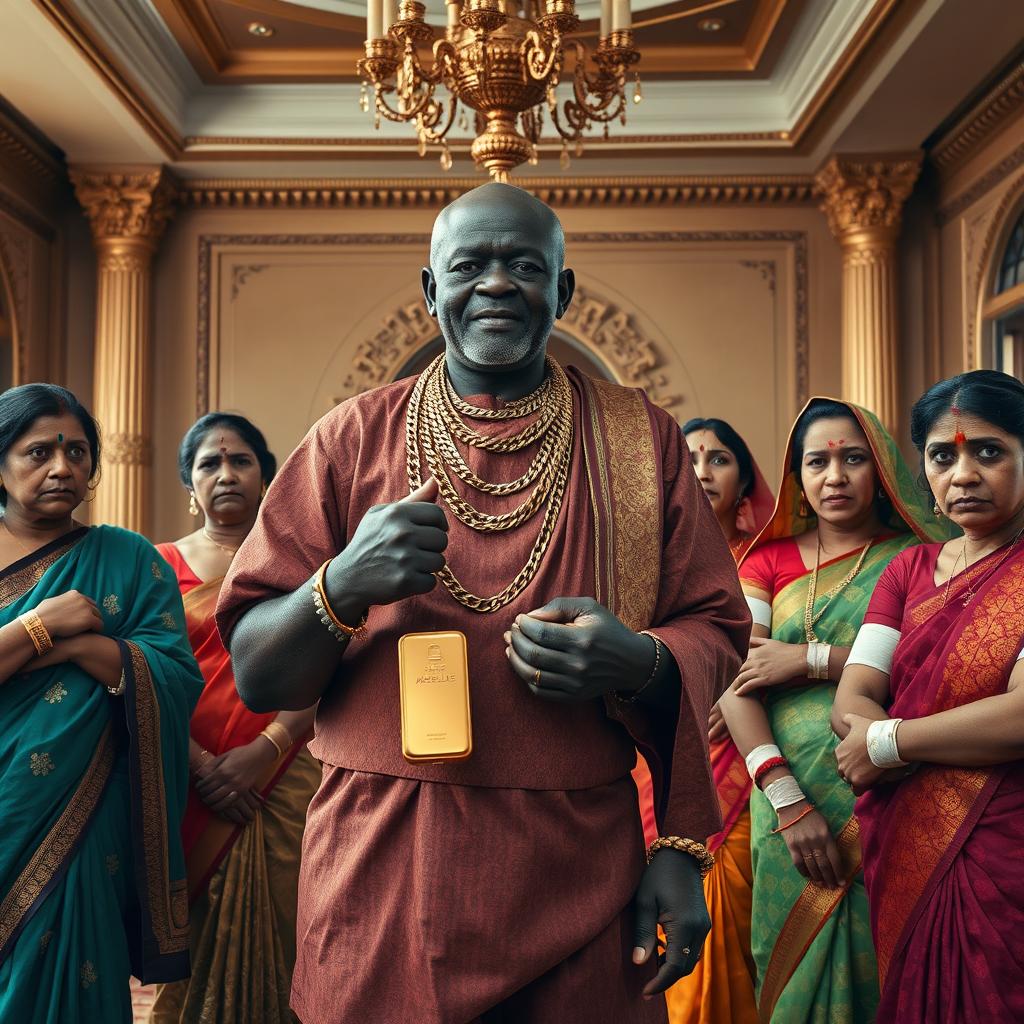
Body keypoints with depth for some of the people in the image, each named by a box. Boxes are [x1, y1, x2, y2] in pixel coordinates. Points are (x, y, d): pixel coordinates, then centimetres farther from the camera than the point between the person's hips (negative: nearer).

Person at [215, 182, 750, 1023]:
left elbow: (716, 633, 5)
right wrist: (339, 589, -19)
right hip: (379, 880, 0)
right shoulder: (352, 439, 1)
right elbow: (255, 676, 0)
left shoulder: (639, 439, 3)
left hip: (579, 878, 1)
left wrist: (639, 664, -16)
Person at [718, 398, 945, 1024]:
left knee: (876, 971, 8)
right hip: (792, 792, 1)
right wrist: (789, 802, -15)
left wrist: (810, 658, -11)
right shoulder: (769, 559, 7)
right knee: (796, 967, 9)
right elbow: (734, 682, -4)